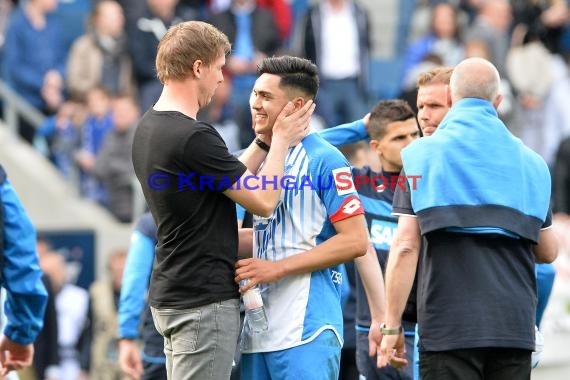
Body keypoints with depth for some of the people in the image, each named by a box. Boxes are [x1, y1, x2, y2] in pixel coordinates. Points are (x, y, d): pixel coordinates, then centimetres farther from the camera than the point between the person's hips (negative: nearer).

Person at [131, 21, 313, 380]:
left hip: (174, 295, 10)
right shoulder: (193, 137, -20)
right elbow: (264, 201, -13)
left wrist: (266, 141, 16)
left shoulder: (150, 128, 10)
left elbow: (232, 182, 20)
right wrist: (281, 140, 0)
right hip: (203, 300, -10)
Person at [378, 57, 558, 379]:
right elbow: (548, 252, 15)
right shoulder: (530, 162, 10)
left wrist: (392, 326, -3)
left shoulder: (422, 155, 1)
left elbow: (405, 247, -6)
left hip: (449, 327, -3)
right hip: (515, 325, 3)